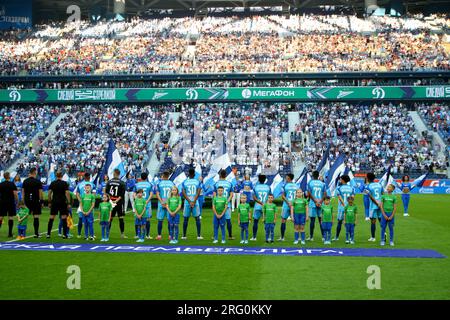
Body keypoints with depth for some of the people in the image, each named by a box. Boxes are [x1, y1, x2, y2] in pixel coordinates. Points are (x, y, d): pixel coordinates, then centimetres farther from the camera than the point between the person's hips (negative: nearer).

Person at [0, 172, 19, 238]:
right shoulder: (12, 184, -7)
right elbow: (15, 194, -12)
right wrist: (17, 202, -3)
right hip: (11, 202, -3)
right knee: (11, 217, 0)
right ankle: (10, 233, -1)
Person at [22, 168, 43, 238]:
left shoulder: (25, 181, 6)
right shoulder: (38, 181, -6)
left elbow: (23, 192, 7)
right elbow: (40, 192, -7)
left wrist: (24, 201, 13)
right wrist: (42, 201, -1)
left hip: (27, 201, 4)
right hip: (36, 201, -4)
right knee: (36, 217, -2)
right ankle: (36, 233, -3)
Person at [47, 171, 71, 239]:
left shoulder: (52, 183, 5)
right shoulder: (65, 183, -4)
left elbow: (49, 193, 3)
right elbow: (67, 193, -10)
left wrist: (49, 202, 11)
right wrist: (69, 203, -7)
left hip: (54, 202, 3)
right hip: (63, 202, -3)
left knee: (51, 218, 6)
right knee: (64, 218, 2)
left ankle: (48, 234, 6)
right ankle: (64, 234, 0)